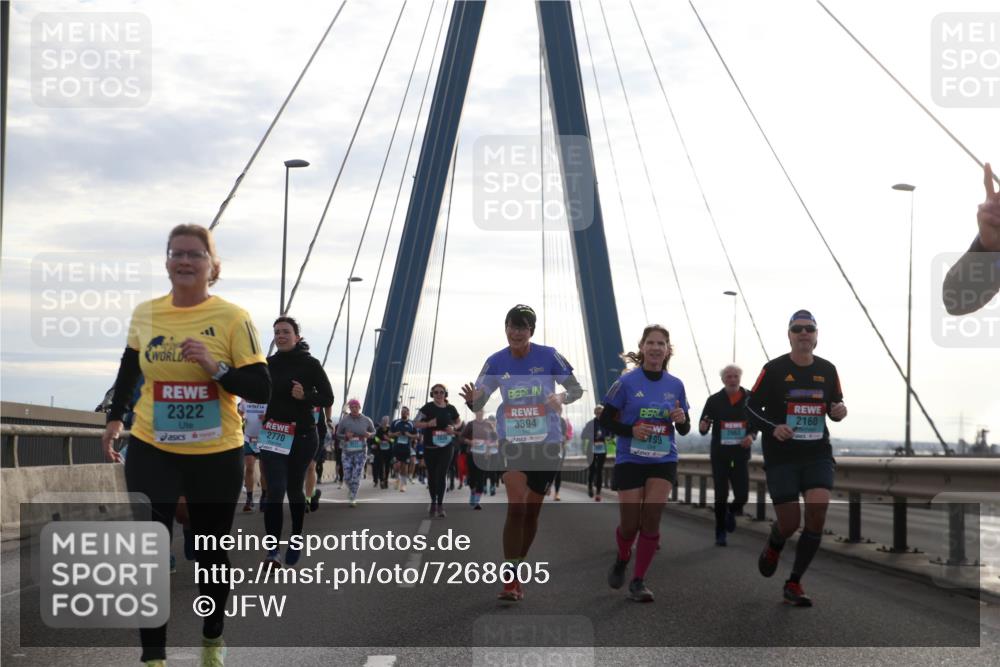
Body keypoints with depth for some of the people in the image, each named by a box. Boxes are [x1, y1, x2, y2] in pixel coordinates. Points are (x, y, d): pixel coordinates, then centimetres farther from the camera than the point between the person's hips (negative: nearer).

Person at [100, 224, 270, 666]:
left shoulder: (233, 318, -10)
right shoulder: (145, 314, 0)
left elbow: (261, 390, -12)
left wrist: (216, 367, -26)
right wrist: (115, 418, 18)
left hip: (217, 455, -2)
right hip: (151, 452, 2)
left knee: (210, 550, 13)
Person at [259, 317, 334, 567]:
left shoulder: (310, 364, -5)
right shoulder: (269, 364, 4)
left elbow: (328, 398, -4)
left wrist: (305, 396, -21)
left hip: (302, 435, -1)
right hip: (272, 434, 2)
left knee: (294, 489, 11)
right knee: (276, 489, -11)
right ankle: (272, 550, -14)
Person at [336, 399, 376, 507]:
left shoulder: (366, 420, 0)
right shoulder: (344, 420, -4)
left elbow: (374, 431, 12)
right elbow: (338, 434, 4)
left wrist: (369, 434, -11)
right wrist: (346, 436, -17)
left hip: (360, 452, 0)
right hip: (347, 451, 0)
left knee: (356, 476, -7)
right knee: (347, 476, 0)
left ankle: (352, 498, 1)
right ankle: (352, 491, 30)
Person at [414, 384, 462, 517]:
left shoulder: (450, 408, 2)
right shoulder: (427, 407, -6)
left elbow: (458, 421, 18)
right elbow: (416, 423, -5)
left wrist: (454, 427, -4)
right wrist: (428, 423, -23)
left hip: (446, 446, 0)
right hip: (429, 447, 0)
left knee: (441, 476, -9)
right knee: (432, 475, 12)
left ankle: (440, 505, -6)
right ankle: (433, 503, 29)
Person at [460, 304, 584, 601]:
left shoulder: (548, 356, -7)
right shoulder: (496, 362, -4)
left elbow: (577, 389, -2)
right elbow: (478, 402, -3)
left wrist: (561, 397, -24)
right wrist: (471, 399, -26)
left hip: (546, 443, 1)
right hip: (512, 442, -1)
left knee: (532, 511, 11)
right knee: (516, 507, -17)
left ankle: (516, 571, 29)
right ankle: (509, 579, -15)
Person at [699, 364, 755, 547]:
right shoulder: (714, 400, -1)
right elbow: (703, 428, 0)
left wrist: (751, 436, -10)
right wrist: (703, 427, -24)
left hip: (741, 453, 1)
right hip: (719, 454, -1)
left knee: (742, 495, -6)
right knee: (721, 496, 0)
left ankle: (732, 511, 30)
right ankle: (720, 533, 12)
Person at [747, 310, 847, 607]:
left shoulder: (827, 370, 5)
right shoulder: (773, 369, -6)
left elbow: (835, 406, 17)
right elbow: (750, 409, -1)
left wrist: (839, 411, -7)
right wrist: (772, 428, -18)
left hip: (818, 455, 3)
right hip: (781, 457, -3)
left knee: (817, 514, -14)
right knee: (789, 523, -1)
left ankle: (794, 584, 1)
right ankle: (773, 547, 39)